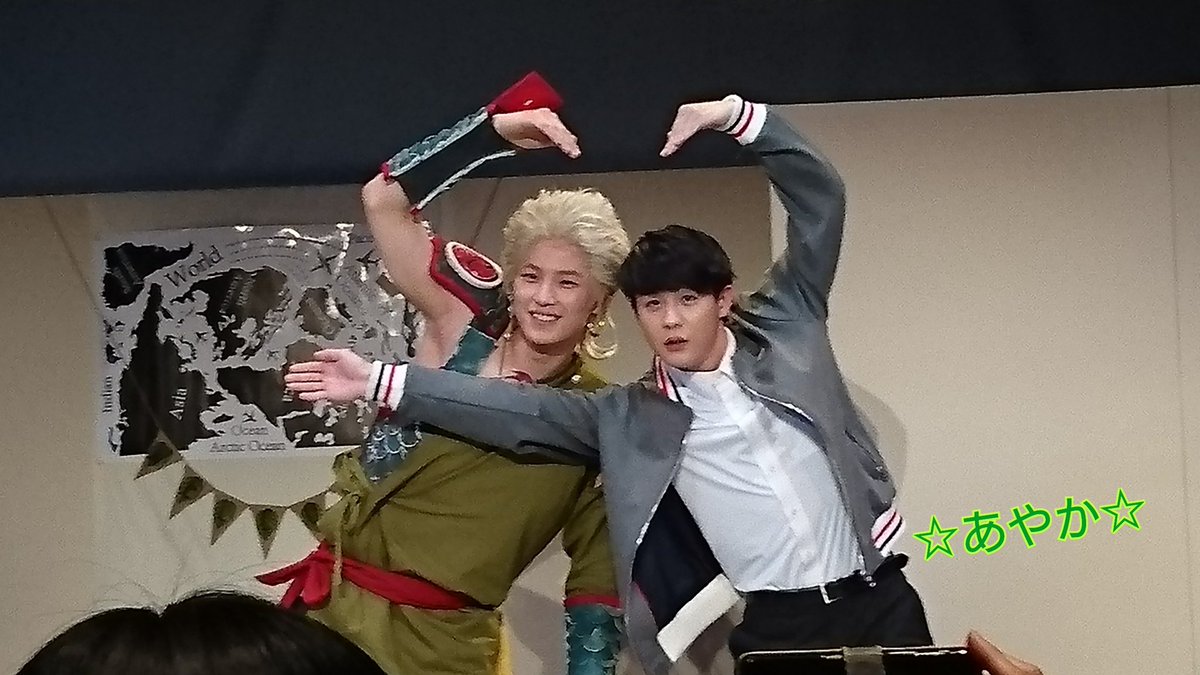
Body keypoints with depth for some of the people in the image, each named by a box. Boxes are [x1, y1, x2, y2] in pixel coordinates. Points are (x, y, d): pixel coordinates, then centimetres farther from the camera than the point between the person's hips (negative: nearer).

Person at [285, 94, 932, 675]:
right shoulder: (628, 416, 7)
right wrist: (381, 380, -4)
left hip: (878, 600, 0)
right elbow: (517, 408, 2)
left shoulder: (784, 330, 5)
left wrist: (739, 115, -10)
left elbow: (821, 200, 3)